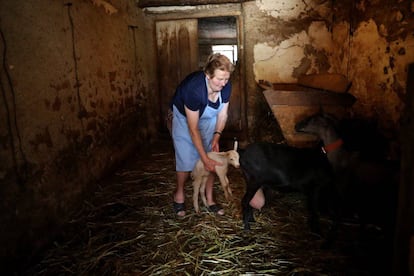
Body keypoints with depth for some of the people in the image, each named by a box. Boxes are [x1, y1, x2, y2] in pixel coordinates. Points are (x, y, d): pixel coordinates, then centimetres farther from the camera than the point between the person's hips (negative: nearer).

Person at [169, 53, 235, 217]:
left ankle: (209, 199, 17)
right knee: (186, 160, -6)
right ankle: (179, 194, 21)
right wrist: (204, 158, -33)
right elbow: (193, 128, -34)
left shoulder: (226, 86, -23)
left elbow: (222, 114, -7)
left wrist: (216, 137, -22)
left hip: (208, 120, 5)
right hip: (184, 119, -4)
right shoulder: (193, 88, -39)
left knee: (213, 160, 1)